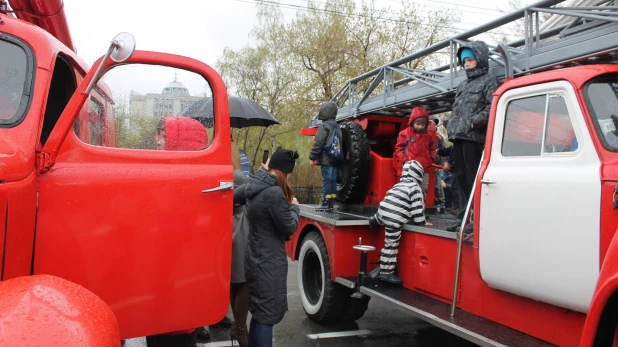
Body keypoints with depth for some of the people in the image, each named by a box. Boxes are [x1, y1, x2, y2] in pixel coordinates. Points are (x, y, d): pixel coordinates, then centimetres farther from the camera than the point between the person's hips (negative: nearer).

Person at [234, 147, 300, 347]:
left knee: (259, 312, 21)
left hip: (256, 259, 9)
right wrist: (294, 207, 2)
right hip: (269, 264, -9)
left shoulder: (253, 185, 2)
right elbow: (290, 227, -13)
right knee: (267, 315, 1)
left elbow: (234, 197, 21)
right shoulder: (275, 193, -23)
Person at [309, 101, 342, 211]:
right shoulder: (337, 127, 16)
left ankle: (326, 203, -8)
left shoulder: (324, 126, -10)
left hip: (326, 159, -8)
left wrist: (312, 157, -10)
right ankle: (331, 202, 11)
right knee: (333, 180, 8)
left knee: (326, 180, -8)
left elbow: (318, 143, -14)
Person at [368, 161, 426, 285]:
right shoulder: (414, 186, -1)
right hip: (394, 219, -7)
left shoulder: (400, 184, 24)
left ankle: (374, 221, 58)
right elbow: (417, 206, -4)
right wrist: (421, 222, 4)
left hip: (383, 211, 7)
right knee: (391, 245, -3)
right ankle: (386, 273, 1)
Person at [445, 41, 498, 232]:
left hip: (473, 137, -8)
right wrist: (451, 126, 12)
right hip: (457, 137, 8)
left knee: (473, 178, -10)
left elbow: (492, 107, -12)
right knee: (461, 177, 9)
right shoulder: (463, 84, 25)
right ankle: (464, 217, 15)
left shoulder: (489, 81, 2)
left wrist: (474, 122, -17)